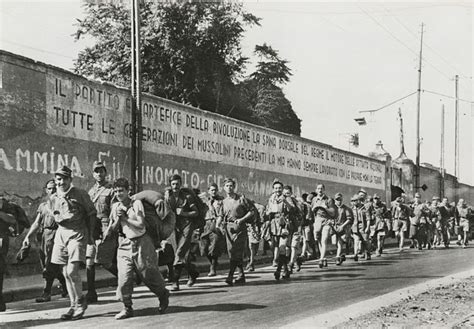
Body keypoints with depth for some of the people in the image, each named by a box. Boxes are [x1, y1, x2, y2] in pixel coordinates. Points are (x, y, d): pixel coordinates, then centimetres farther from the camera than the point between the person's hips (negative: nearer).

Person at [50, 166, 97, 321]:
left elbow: (91, 214, 0)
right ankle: (74, 306, 13)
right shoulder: (54, 198, 8)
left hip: (78, 234, -6)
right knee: (66, 273, 5)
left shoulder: (80, 194, -7)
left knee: (72, 271, -15)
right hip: (61, 233, 6)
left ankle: (80, 302, 4)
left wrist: (90, 235, 0)